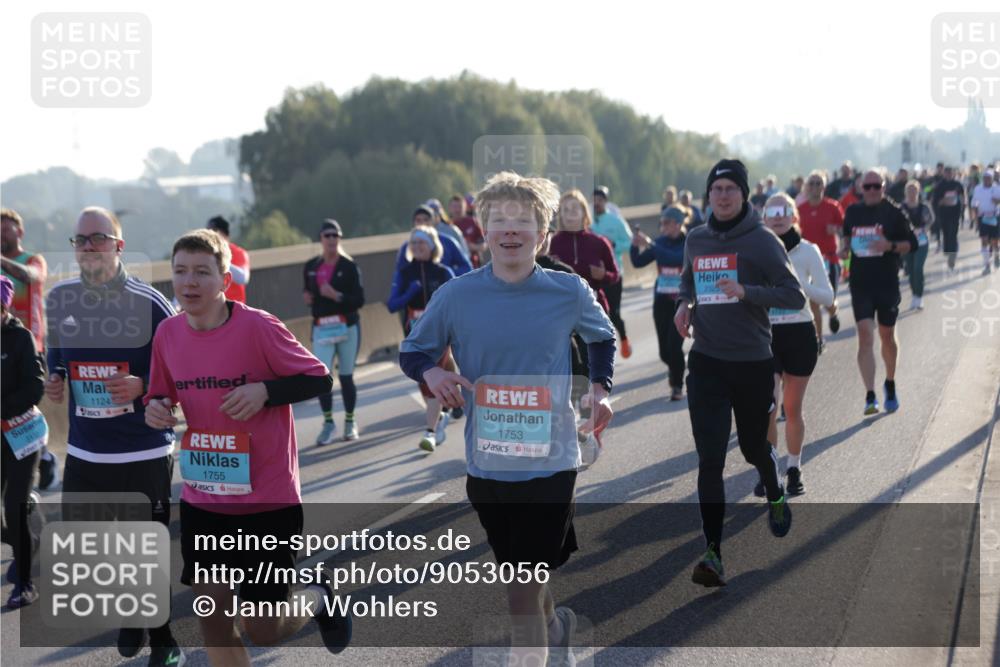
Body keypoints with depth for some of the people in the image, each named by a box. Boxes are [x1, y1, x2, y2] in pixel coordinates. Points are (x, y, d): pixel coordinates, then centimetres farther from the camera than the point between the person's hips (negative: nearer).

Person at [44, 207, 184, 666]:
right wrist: (53, 382, 0)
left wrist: (142, 386, -21)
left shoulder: (149, 303, -10)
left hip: (145, 454, -5)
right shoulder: (59, 300, 4)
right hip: (83, 453, 5)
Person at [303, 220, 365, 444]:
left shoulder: (349, 266, -4)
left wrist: (336, 296, -23)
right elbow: (307, 291, 21)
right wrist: (307, 298, -3)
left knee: (346, 375, 6)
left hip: (348, 327, -2)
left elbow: (359, 300, -9)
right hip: (321, 328, 2)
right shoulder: (311, 267, 7)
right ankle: (328, 422, 3)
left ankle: (350, 422, 22)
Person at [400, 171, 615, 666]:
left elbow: (602, 338, 15)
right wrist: (431, 372, -16)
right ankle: (556, 624, 49)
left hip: (550, 461, -2)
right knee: (520, 575, 18)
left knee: (522, 591, -5)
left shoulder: (569, 292, -5)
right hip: (487, 463, 2)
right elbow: (412, 351, 5)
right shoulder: (457, 296, -6)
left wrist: (600, 388, -1)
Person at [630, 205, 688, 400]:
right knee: (665, 350, 6)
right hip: (662, 299, 4)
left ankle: (677, 386, 7)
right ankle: (674, 368, 40)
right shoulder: (661, 241, 4)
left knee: (674, 344, -12)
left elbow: (676, 259, -28)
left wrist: (650, 245, -31)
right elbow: (638, 262, 2)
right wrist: (635, 246, -16)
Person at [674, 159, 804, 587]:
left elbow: (795, 296, -11)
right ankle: (713, 553, -10)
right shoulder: (696, 240, 6)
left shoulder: (762, 241, -8)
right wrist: (685, 304, 2)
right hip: (706, 363, 2)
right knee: (710, 459, -8)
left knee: (754, 448, 16)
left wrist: (746, 292, -24)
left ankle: (775, 498, 51)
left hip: (753, 363, -2)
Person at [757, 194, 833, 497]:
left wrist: (796, 284, -19)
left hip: (800, 335, 0)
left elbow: (827, 296, -5)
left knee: (793, 408, 7)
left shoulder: (807, 251, -2)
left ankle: (794, 469, 21)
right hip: (766, 335, 0)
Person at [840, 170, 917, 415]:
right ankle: (870, 396, -13)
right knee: (865, 336, -10)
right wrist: (845, 248, 3)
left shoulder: (893, 213, -2)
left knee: (887, 335, 12)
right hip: (860, 283, 1)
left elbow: (911, 243, -1)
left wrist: (891, 246, -19)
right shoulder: (853, 213, 7)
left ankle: (890, 384, 35)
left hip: (887, 283, -1)